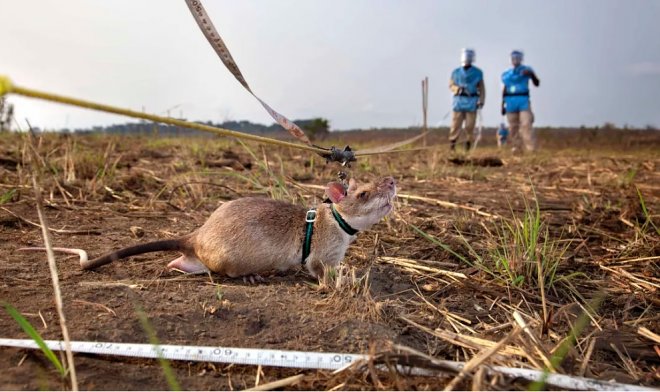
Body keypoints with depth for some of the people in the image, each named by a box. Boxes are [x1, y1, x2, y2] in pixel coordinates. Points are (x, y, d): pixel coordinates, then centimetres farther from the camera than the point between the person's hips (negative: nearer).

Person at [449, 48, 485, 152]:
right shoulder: (456, 72, 10)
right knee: (456, 124, -5)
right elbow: (451, 85, 12)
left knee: (470, 125, -2)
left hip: (472, 102, -1)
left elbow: (481, 88, 6)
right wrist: (458, 89, -8)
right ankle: (452, 142, -1)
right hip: (459, 100, 1)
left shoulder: (477, 73, 7)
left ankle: (469, 142, 11)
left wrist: (481, 100, -6)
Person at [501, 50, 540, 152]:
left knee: (526, 124, -12)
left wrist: (532, 74, -17)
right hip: (510, 102, 3)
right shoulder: (506, 74, 13)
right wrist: (502, 105, 14)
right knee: (513, 126, 5)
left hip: (523, 100, -3)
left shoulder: (526, 70, 6)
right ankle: (516, 148, 13)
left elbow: (537, 83, 1)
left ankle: (531, 149, -13)